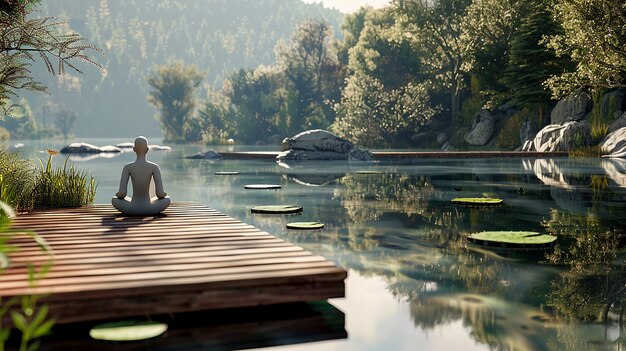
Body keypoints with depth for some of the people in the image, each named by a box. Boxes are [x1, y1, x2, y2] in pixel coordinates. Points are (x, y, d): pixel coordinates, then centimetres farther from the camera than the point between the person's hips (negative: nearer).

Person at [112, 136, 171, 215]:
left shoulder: (127, 167, -7)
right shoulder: (154, 167, -8)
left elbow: (122, 193, -12)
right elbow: (160, 194, -13)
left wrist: (118, 195, 12)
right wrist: (163, 194, 11)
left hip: (132, 210, 1)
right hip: (149, 210, -1)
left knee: (114, 200, 32)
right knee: (168, 199, 29)